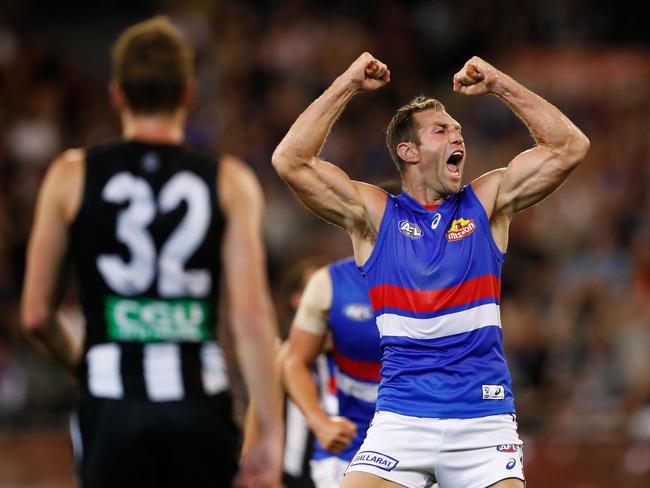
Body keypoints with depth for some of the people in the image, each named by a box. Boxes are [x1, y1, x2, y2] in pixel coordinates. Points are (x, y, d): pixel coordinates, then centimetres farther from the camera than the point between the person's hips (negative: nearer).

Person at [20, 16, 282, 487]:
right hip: (201, 403, 1)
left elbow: (36, 314, 6)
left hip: (113, 407, -1)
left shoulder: (72, 176, 4)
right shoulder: (230, 181, 3)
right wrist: (271, 432, -3)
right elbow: (251, 315, -6)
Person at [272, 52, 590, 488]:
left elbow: (570, 148, 2)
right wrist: (347, 86, -6)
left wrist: (500, 85, -2)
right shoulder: (374, 214, 4)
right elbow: (291, 161, -6)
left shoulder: (487, 202, 9)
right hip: (401, 415, -1)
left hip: (485, 417, 1)